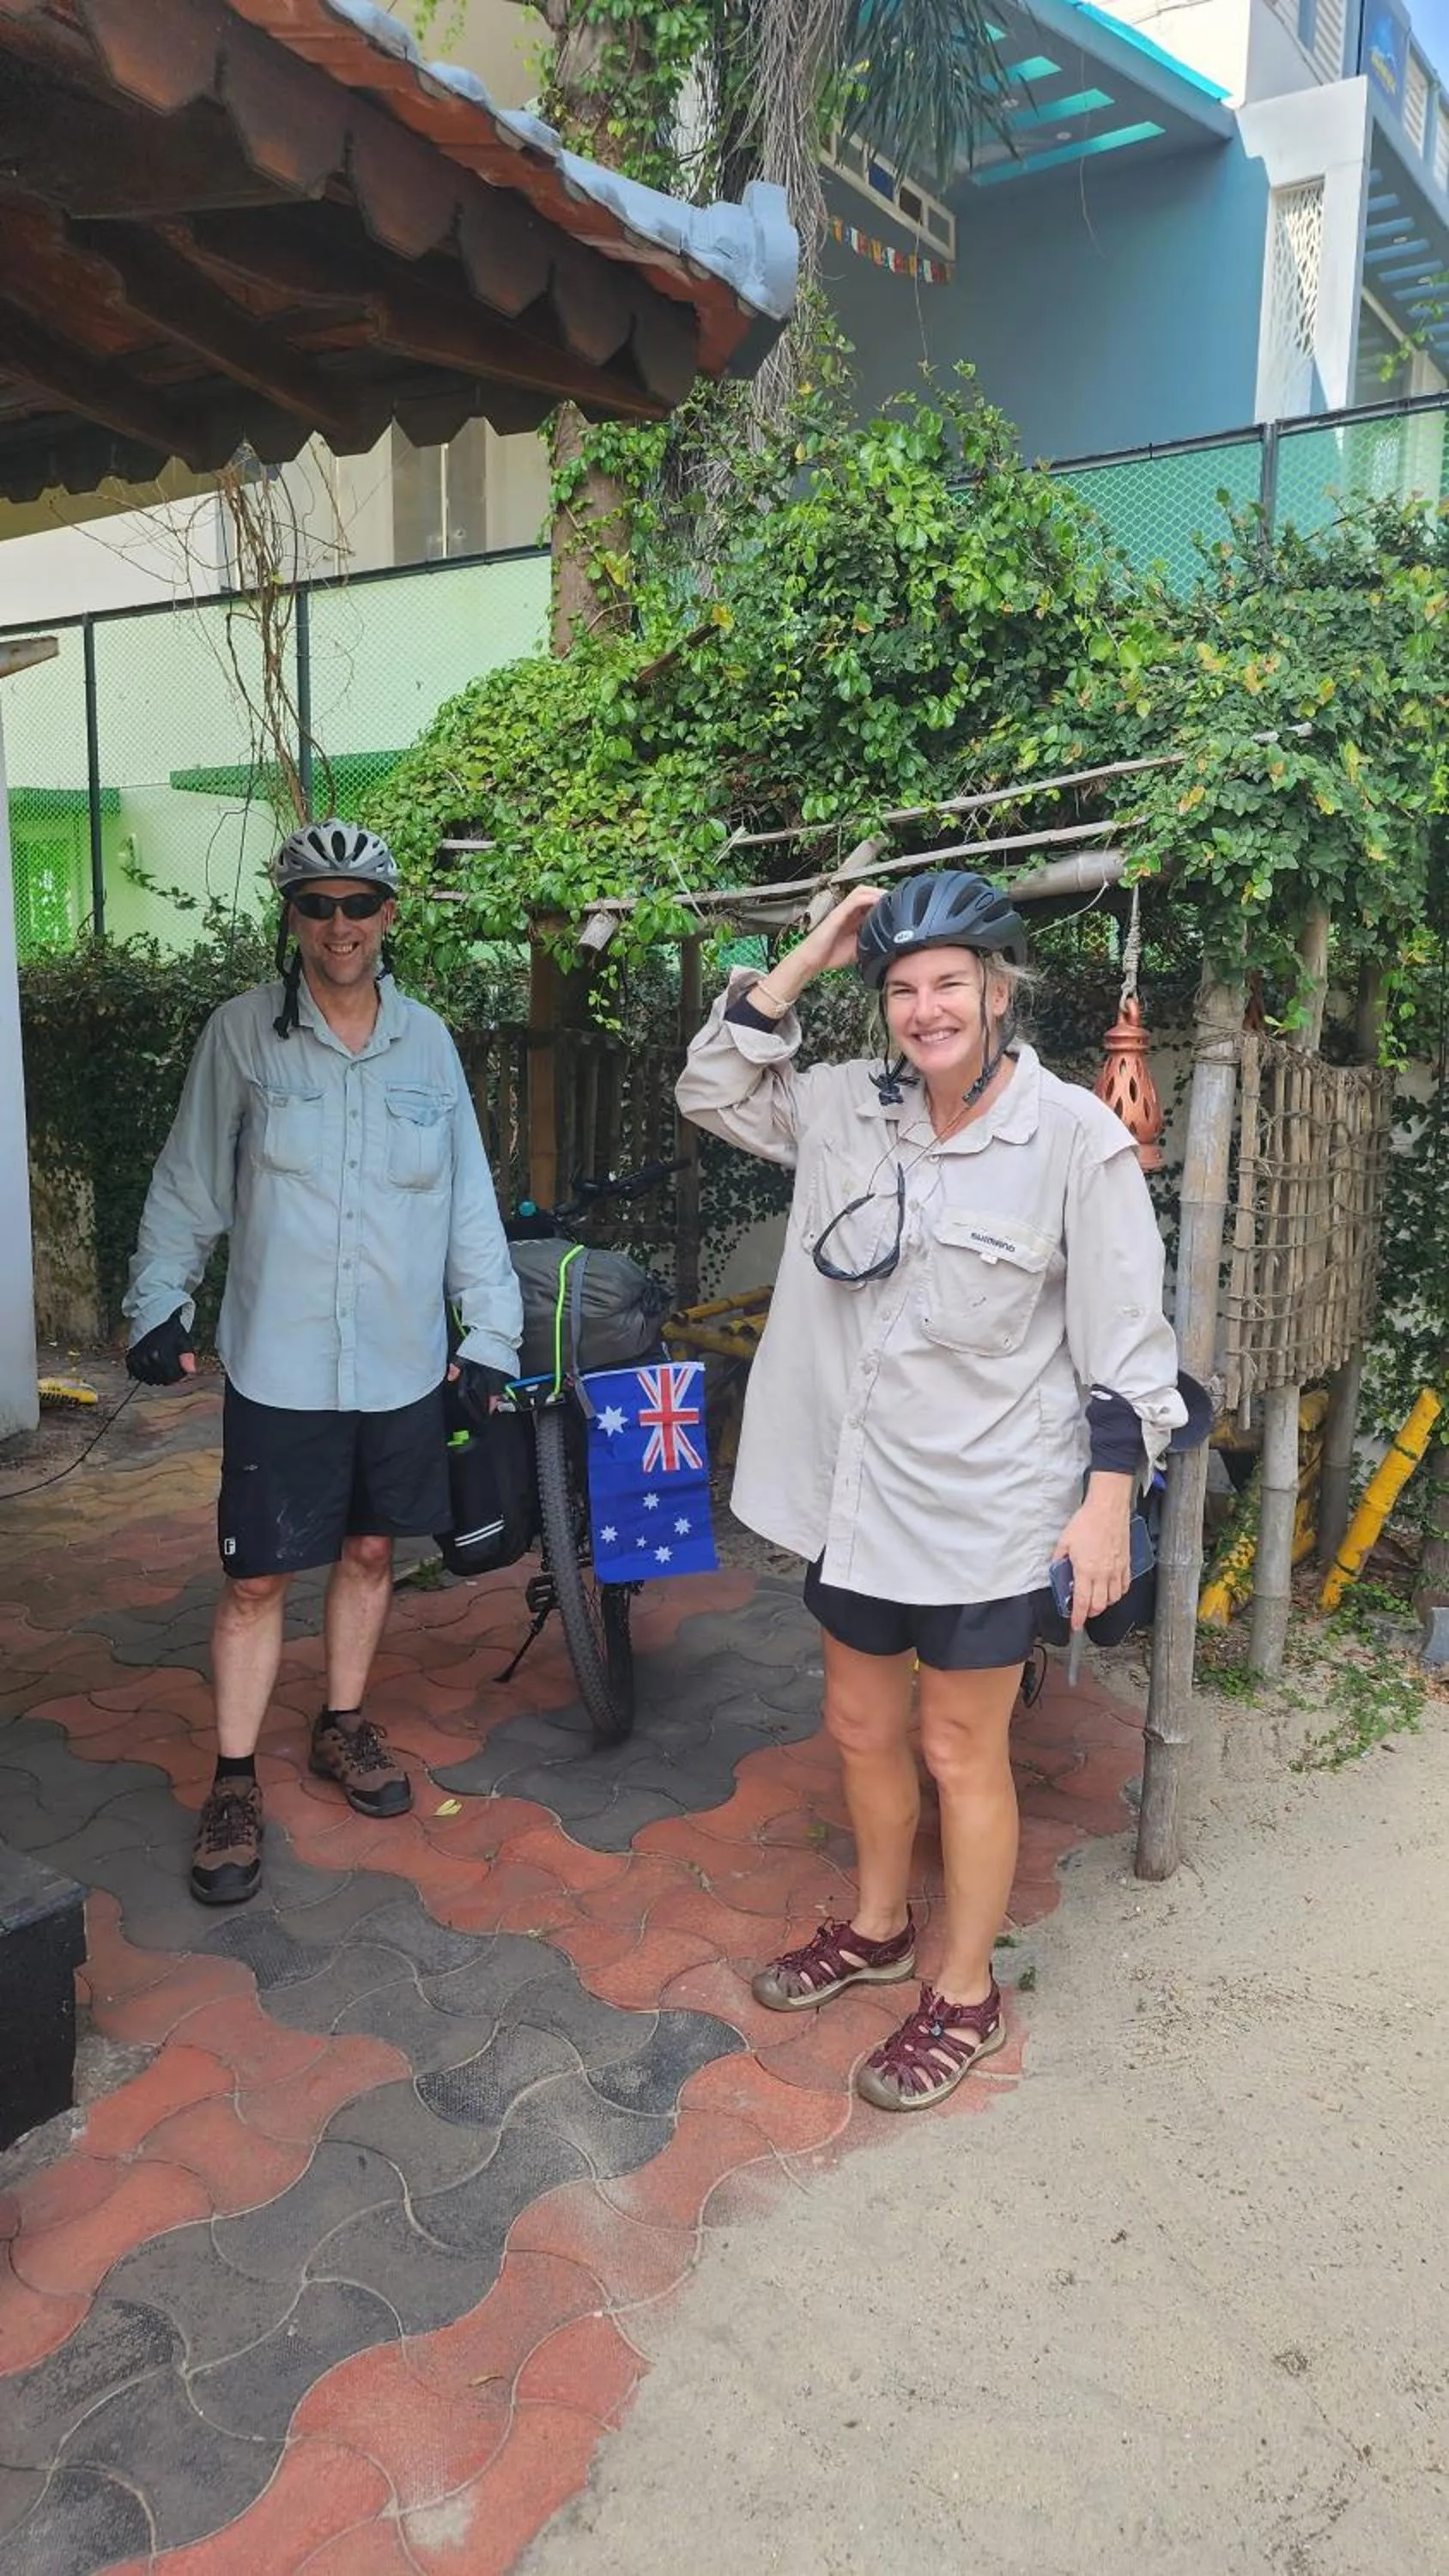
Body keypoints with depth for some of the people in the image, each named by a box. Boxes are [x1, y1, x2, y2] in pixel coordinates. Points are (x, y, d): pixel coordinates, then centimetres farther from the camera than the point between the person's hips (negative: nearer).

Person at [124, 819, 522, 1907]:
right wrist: (158, 1304, -5)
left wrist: (490, 1329, 3)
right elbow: (188, 1182, 1)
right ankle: (236, 1780, 19)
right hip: (279, 1366, -3)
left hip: (404, 1362, 3)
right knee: (258, 1576, 3)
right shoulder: (242, 1032, -4)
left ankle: (344, 1725, 36)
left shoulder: (426, 1039, 2)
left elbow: (469, 1193, 6)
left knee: (370, 1549, 15)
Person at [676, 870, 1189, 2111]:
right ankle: (879, 1928, 45)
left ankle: (965, 1997, 30)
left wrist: (1109, 1502, -14)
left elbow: (1126, 1346, -11)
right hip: (856, 1489, 6)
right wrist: (809, 959, -1)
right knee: (863, 1726, 20)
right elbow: (713, 1089, 8)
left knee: (962, 1752, 9)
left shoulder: (1076, 1137, -14)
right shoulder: (848, 1109, 1)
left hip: (987, 1509, -5)